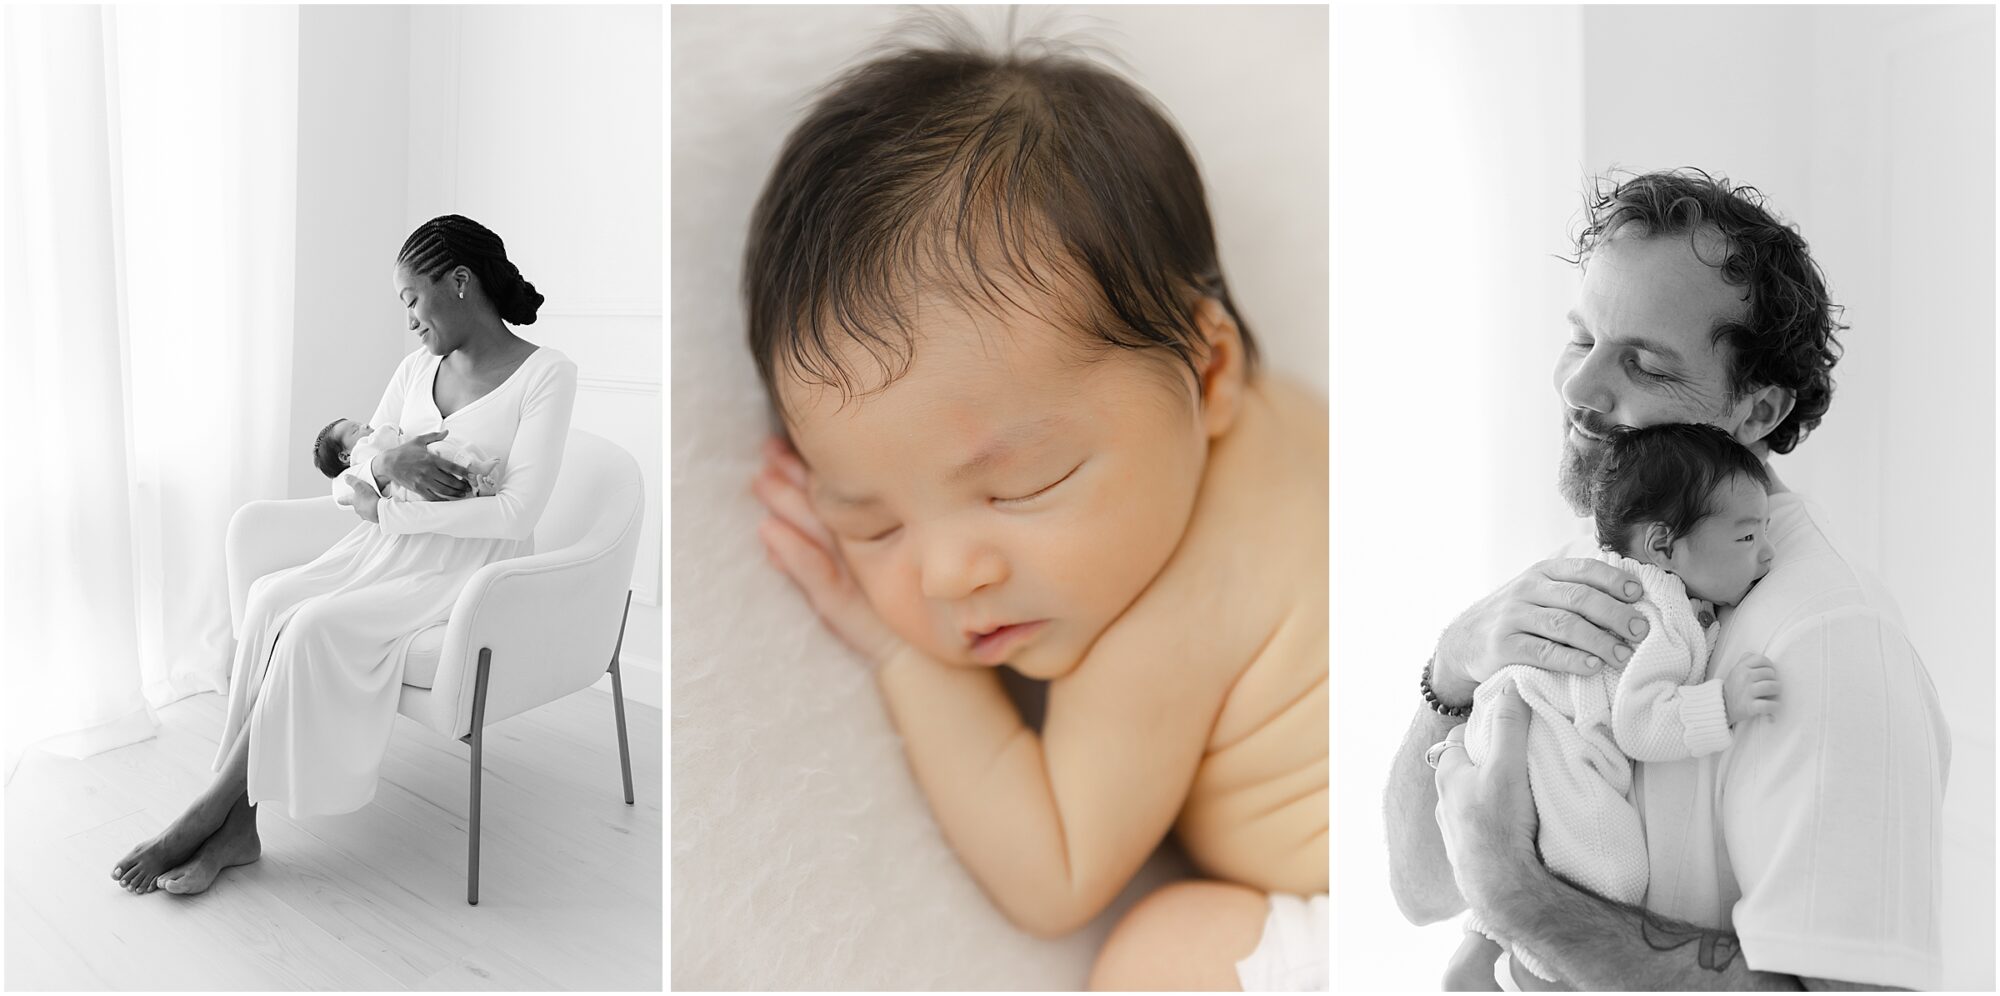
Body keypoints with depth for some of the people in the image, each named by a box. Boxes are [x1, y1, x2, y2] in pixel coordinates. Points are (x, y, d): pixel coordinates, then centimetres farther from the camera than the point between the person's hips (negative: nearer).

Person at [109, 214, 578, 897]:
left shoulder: (546, 374, -10)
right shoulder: (417, 369, 13)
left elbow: (516, 513, -19)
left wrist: (385, 511, -14)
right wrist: (385, 462, -12)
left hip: (467, 570, -6)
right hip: (388, 551, 6)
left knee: (315, 627, -26)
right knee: (271, 598, -21)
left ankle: (213, 808, -11)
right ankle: (236, 826, -20)